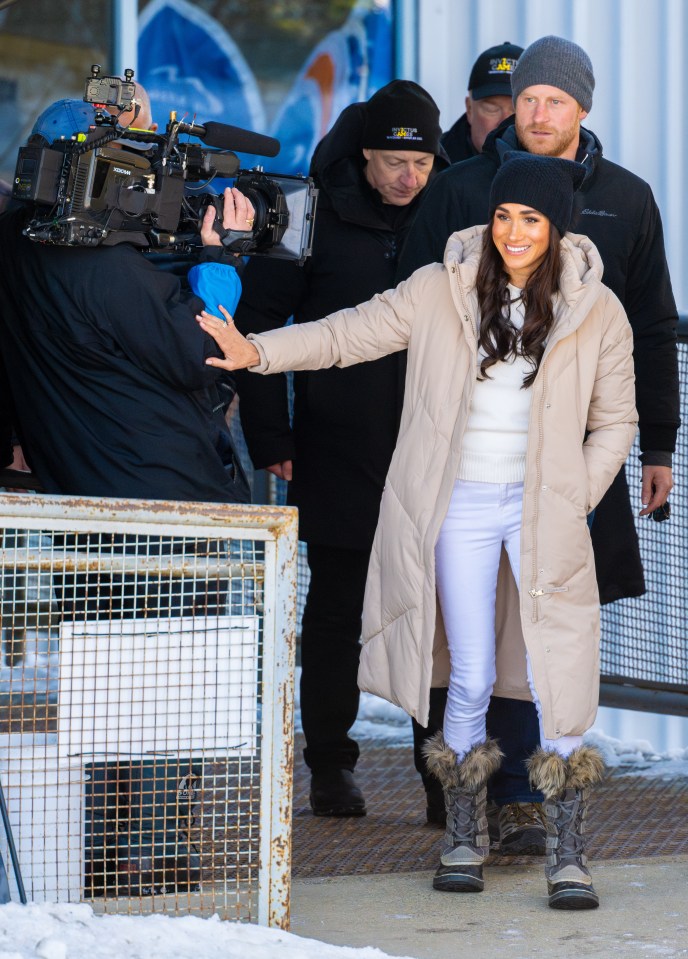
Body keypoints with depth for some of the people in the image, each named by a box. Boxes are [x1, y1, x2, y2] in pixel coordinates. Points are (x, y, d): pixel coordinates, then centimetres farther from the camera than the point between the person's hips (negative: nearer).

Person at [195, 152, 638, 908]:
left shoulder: (596, 311, 0)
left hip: (543, 509, 0)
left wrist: (574, 503, -1)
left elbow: (614, 421, 8)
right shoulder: (441, 292, -1)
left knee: (557, 681, -8)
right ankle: (464, 838, 18)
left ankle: (567, 855, 0)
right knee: (470, 679, 2)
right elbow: (351, 334, 5)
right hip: (460, 505, 0)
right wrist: (259, 351, -7)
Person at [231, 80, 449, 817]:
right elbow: (258, 325, 0)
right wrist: (269, 437, -4)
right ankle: (330, 765, 14)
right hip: (337, 453, -2)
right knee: (335, 612, 5)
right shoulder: (317, 219, -3)